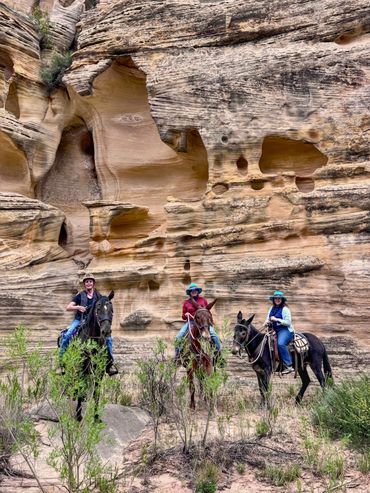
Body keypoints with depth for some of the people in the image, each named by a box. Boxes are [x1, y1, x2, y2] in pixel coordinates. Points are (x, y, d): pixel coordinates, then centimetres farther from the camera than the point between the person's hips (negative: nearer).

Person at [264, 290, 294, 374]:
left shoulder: (285, 309, -7)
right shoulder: (272, 308, 14)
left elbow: (288, 322, -13)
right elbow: (268, 318, 23)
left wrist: (276, 319, -19)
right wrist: (267, 322, -1)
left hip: (285, 330, -8)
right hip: (275, 330, 8)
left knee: (280, 343, -33)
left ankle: (288, 366, -31)